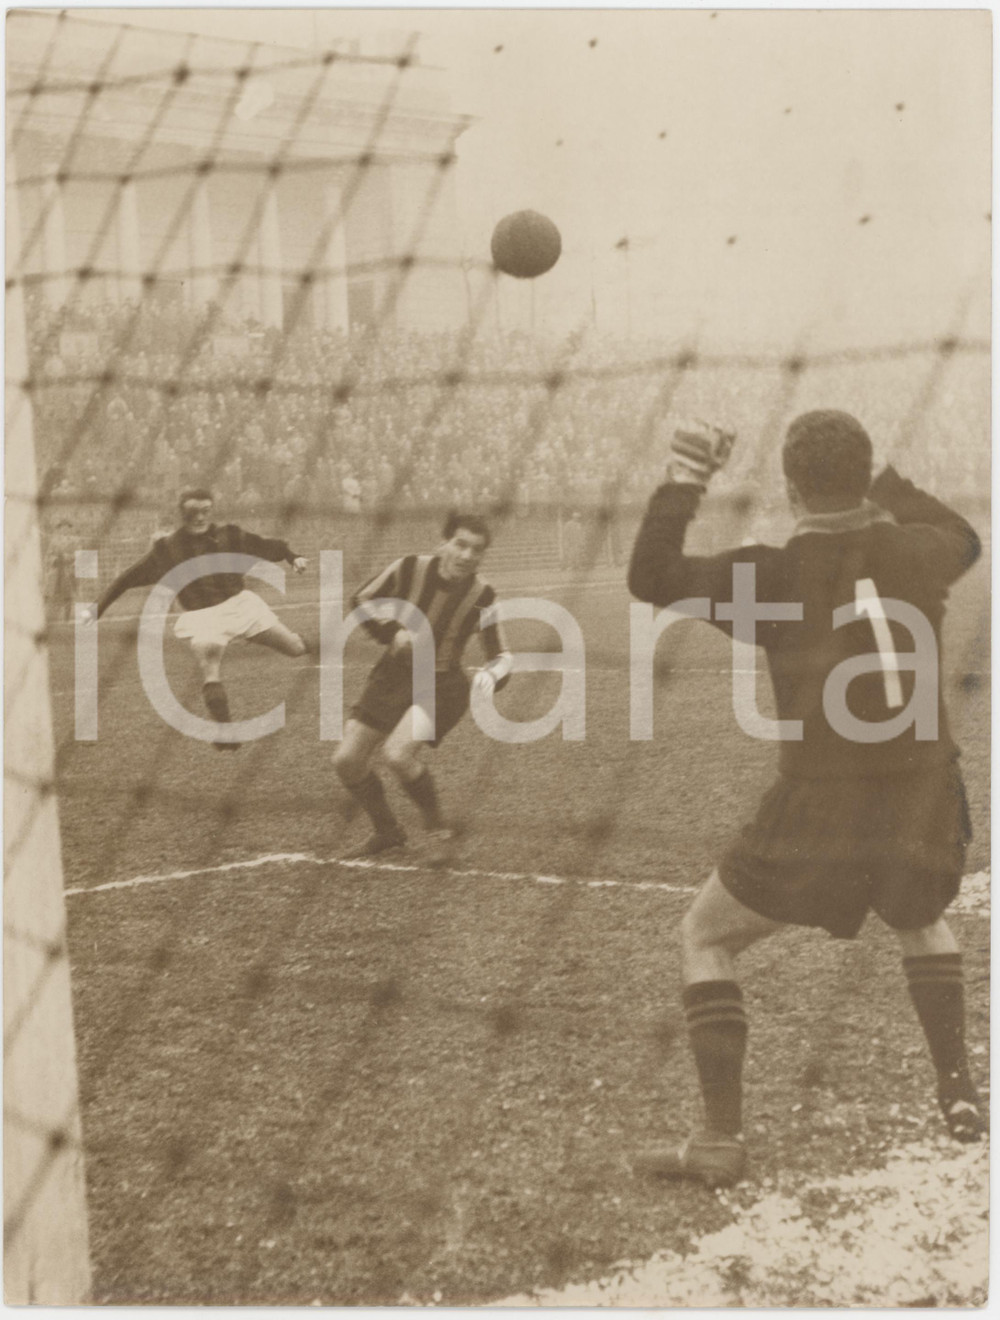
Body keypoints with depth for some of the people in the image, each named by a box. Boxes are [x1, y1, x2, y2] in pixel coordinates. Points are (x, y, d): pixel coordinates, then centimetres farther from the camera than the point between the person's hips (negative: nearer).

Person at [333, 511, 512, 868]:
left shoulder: (483, 596, -15)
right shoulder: (411, 568, -15)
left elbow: (501, 656, -6)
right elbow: (361, 599, 0)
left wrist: (491, 674, -30)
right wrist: (393, 632, -17)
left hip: (441, 687, -4)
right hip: (394, 675, 4)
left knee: (397, 754, -27)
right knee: (346, 760, 0)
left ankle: (438, 831, -3)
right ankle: (386, 831, 25)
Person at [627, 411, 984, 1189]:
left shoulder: (775, 576, -11)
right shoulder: (918, 553, 0)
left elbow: (651, 578, -2)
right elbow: (964, 538, 25)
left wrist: (686, 483, 3)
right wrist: (889, 488, 31)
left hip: (818, 816, -4)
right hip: (925, 810, 4)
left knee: (706, 940, 13)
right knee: (923, 922, 37)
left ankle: (722, 1140, 4)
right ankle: (959, 1093, 30)